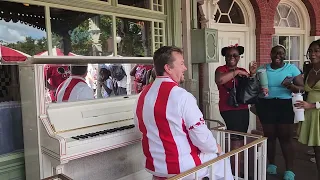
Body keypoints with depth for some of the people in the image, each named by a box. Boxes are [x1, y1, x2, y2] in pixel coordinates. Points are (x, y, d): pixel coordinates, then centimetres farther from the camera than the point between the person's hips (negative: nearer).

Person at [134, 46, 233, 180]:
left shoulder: (143, 95, -1)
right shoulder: (181, 96, -23)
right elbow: (201, 136, -20)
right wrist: (215, 148, 1)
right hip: (183, 168, -7)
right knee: (221, 160, 19)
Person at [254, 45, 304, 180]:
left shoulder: (292, 68, 0)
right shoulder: (263, 69, 7)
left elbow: (302, 88, -1)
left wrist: (291, 85, -22)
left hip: (285, 106, -2)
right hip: (266, 105, 2)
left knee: (286, 137, 0)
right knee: (269, 136, 9)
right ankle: (271, 165, 24)